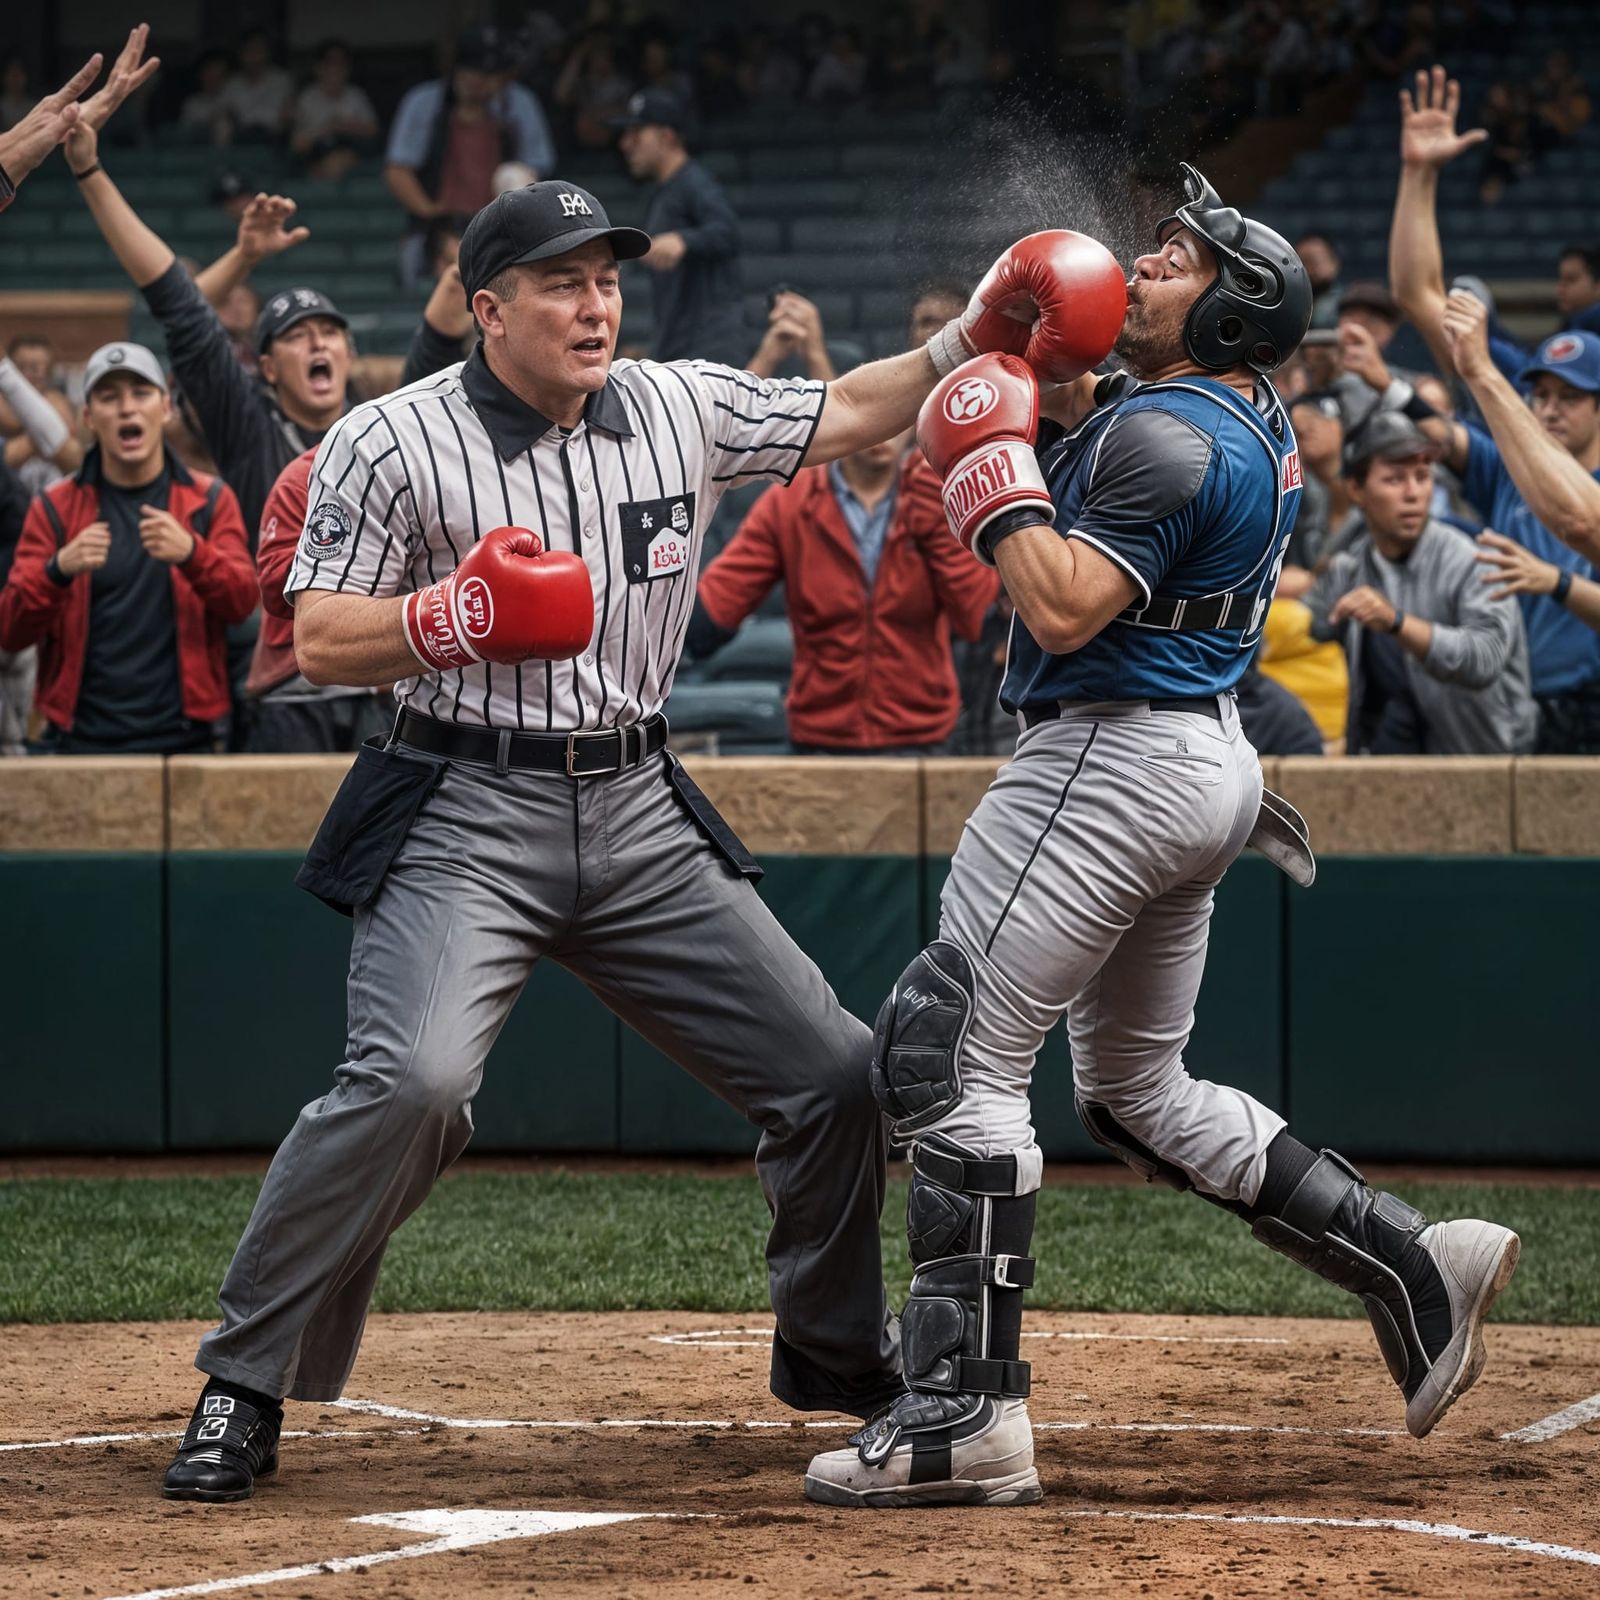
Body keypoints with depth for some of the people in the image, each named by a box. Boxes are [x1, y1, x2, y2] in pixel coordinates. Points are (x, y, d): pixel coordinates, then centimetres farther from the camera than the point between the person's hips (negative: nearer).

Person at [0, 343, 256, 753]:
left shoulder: (209, 500, 7)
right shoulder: (56, 508, 6)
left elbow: (243, 601, -6)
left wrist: (191, 553, -27)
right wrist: (59, 569, -22)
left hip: (183, 739, 0)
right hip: (84, 742, 0)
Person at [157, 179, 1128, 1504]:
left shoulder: (683, 409, 7)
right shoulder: (392, 443, -6)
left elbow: (846, 417, 17)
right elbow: (318, 645, -7)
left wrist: (971, 342, 3)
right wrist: (451, 617, -24)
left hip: (642, 817, 5)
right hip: (466, 818, -5)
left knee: (834, 1073, 4)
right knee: (411, 1082, -28)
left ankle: (839, 1357, 28)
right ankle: (243, 1389, -15)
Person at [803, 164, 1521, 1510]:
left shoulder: (1167, 433, -16)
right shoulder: (1257, 421, 13)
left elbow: (1064, 608, -25)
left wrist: (995, 467, -13)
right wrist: (1066, 398, 10)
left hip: (1111, 761, -10)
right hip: (1205, 760, 10)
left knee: (950, 1054, -10)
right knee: (1141, 1096, 21)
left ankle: (965, 1411, -15)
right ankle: (1411, 1264, 15)